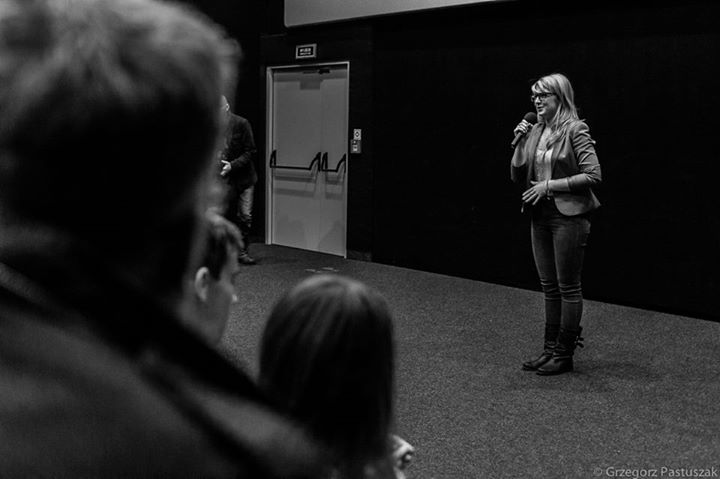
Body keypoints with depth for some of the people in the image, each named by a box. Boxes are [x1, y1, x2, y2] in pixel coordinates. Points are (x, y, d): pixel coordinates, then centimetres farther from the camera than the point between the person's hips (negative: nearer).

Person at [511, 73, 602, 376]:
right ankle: (550, 349, 22)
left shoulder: (575, 130, -10)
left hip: (568, 216, -7)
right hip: (541, 216, 7)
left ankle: (565, 354, 10)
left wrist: (549, 185, -17)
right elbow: (517, 177, 10)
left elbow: (593, 175, -16)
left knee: (568, 288, 2)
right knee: (549, 287, 13)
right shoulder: (535, 131, 9)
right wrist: (520, 143, -3)